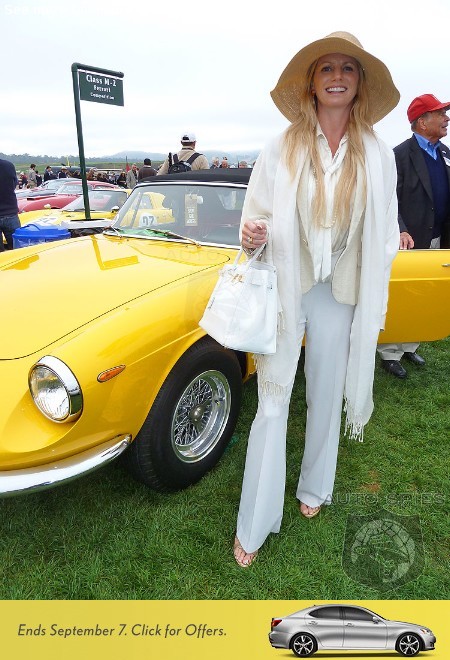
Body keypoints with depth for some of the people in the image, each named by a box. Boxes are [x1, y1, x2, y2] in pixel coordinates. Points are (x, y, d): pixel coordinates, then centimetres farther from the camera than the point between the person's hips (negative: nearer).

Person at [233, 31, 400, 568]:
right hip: (285, 289, -2)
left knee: (326, 397, 15)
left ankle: (314, 488, 40)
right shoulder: (280, 149, -2)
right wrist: (251, 235, -22)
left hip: (342, 294, 2)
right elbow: (257, 215, 2)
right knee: (273, 404, 0)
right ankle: (253, 526, 15)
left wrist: (375, 302, 6)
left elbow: (385, 232, 7)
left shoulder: (378, 154, 2)